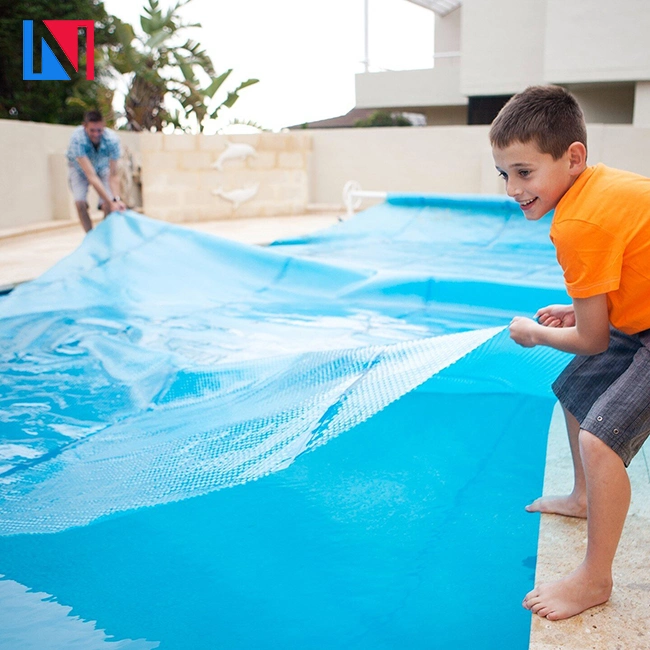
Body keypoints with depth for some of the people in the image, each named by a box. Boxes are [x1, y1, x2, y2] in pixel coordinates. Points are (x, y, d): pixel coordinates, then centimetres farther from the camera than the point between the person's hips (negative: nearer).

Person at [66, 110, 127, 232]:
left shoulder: (112, 139, -34)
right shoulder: (77, 139, -39)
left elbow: (113, 175, -30)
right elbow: (91, 175, -44)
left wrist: (117, 199, -47)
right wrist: (111, 202, -49)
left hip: (102, 167, 1)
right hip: (79, 168, -1)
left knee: (107, 205, -17)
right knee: (80, 203, -20)